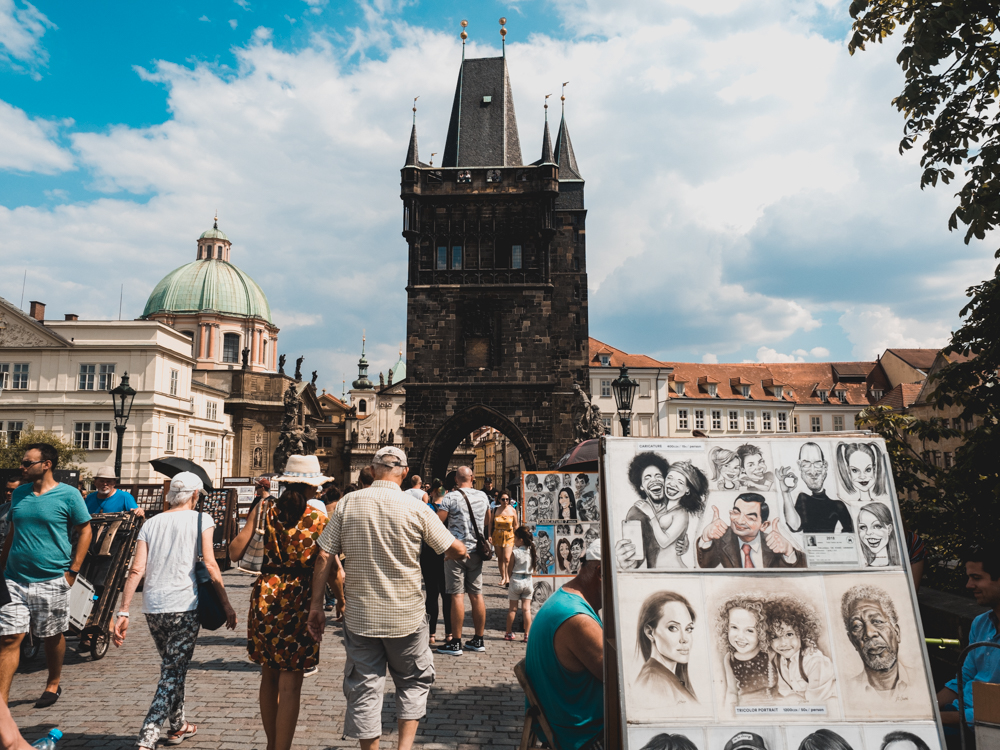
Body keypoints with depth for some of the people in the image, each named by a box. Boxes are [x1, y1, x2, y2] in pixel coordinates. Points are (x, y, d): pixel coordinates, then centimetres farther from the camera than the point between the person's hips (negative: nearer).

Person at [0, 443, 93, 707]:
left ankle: (53, 685, 31)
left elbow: (85, 531, -4)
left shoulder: (68, 495, -7)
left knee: (53, 637, 11)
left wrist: (73, 571, -9)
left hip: (52, 581, -3)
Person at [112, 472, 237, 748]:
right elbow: (210, 564, -10)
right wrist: (226, 604, -5)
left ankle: (178, 726, 35)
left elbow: (136, 570, 2)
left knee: (171, 666, 22)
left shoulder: (151, 523, 11)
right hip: (184, 606, -5)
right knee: (173, 671, 4)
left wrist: (123, 613, 3)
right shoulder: (201, 519, -2)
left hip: (153, 609, 5)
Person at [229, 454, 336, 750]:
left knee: (269, 678, 20)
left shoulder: (264, 510, 0)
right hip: (300, 601, -3)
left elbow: (235, 552, -2)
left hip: (266, 597, 4)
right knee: (289, 686, 4)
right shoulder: (319, 517, -6)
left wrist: (253, 513, 12)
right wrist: (340, 597, 10)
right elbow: (330, 566, -6)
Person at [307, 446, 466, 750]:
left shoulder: (347, 504, -4)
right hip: (407, 617, -1)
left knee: (363, 690, 13)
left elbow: (324, 557, -4)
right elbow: (458, 551, -6)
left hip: (360, 617, 1)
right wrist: (449, 553, 16)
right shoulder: (416, 509, -10)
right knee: (413, 682, 20)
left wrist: (316, 605, 3)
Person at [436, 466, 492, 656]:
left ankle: (455, 643, 2)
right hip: (476, 551, 5)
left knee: (457, 595, -2)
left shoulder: (451, 497, -9)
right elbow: (488, 521, 22)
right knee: (476, 594, 10)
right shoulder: (482, 496, 7)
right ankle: (478, 640, 18)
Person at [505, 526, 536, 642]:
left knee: (513, 608, 8)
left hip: (516, 580, -3)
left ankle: (509, 633, 18)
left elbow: (510, 569, -6)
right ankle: (527, 635, 6)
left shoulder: (515, 553, -14)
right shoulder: (532, 551, -2)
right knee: (526, 609, 6)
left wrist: (509, 579, 9)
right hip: (528, 581, 3)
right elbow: (533, 567, 6)